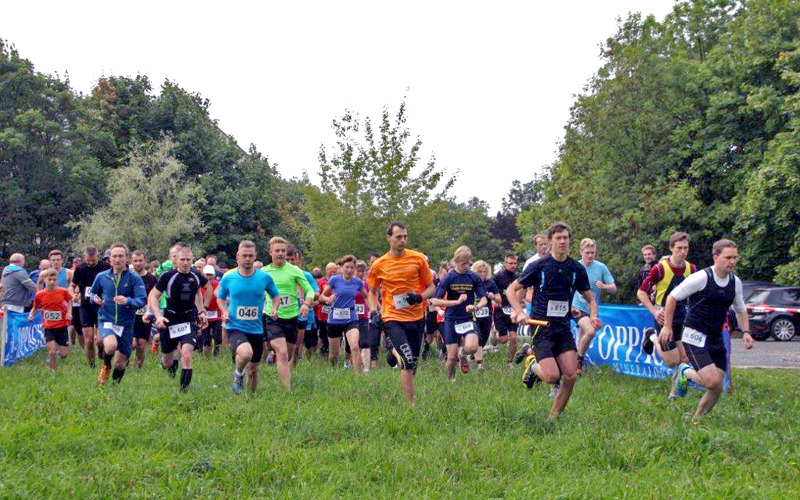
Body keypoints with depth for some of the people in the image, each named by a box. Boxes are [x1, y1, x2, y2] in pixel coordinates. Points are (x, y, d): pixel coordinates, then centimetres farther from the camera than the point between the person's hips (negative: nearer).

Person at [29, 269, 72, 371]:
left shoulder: (63, 291, -7)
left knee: (64, 355, 1)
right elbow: (35, 307, 10)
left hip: (62, 326, 1)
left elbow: (69, 301, 12)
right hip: (48, 327, -1)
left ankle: (60, 352, 37)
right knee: (52, 352, -14)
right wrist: (31, 315, -8)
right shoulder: (39, 295, -6)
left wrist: (69, 312, -2)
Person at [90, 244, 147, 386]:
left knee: (120, 364, 5)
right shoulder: (102, 277, 2)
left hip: (126, 324, 0)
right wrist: (95, 299, -5)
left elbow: (142, 300, -14)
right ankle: (106, 366, 2)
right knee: (111, 345, -32)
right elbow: (93, 293, 19)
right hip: (106, 320, 0)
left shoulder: (134, 278, -6)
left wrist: (127, 301, -34)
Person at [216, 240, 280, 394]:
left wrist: (274, 308, -6)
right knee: (246, 353, -34)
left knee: (253, 370, 11)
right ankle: (238, 374, -2)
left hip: (256, 329, 3)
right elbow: (220, 298, 14)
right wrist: (224, 312, -6)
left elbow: (276, 296, 15)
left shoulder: (265, 277, -1)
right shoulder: (228, 278, -2)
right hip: (235, 328, -3)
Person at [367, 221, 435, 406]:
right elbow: (371, 292, 15)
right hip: (393, 319, -3)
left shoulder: (418, 259, 0)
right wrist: (374, 311, -1)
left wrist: (420, 297, -14)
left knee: (412, 367, 10)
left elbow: (431, 287, 6)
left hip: (417, 317, 3)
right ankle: (411, 405, -12)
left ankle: (395, 353, 42)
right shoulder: (379, 265, 0)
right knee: (408, 362, -19)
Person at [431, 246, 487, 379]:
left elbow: (484, 299, 2)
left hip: (468, 319, 1)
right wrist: (457, 301, -16)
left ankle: (462, 354, 11)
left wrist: (476, 306, -20)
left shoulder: (474, 278, 0)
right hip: (451, 320, -1)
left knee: (472, 347, -24)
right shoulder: (449, 278, -5)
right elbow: (435, 301, -9)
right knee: (452, 357, -2)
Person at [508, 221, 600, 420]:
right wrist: (520, 313, -15)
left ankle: (554, 417, 11)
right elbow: (511, 289, 0)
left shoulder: (577, 269, 6)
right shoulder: (539, 266, -5)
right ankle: (532, 361, 18)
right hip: (541, 327, -4)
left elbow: (590, 298, 16)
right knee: (551, 376, -16)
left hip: (564, 328, 4)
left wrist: (593, 316, -5)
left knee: (571, 376, -8)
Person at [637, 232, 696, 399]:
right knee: (672, 361, -5)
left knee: (686, 357, -5)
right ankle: (652, 338, 22)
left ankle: (675, 391, 14)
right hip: (663, 318, -5)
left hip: (682, 318, 5)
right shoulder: (660, 268, -14)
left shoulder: (691, 269, 1)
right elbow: (641, 292, -9)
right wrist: (654, 312, -19)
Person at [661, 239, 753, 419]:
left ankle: (697, 420, 22)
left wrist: (745, 332, 5)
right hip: (695, 338, -7)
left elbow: (740, 310, 21)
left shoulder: (735, 282, 5)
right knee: (712, 382, -20)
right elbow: (673, 297, -7)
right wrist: (667, 326, -6)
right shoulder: (701, 278, -15)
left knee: (718, 388, 3)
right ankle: (686, 372, 10)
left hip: (716, 340, 7)